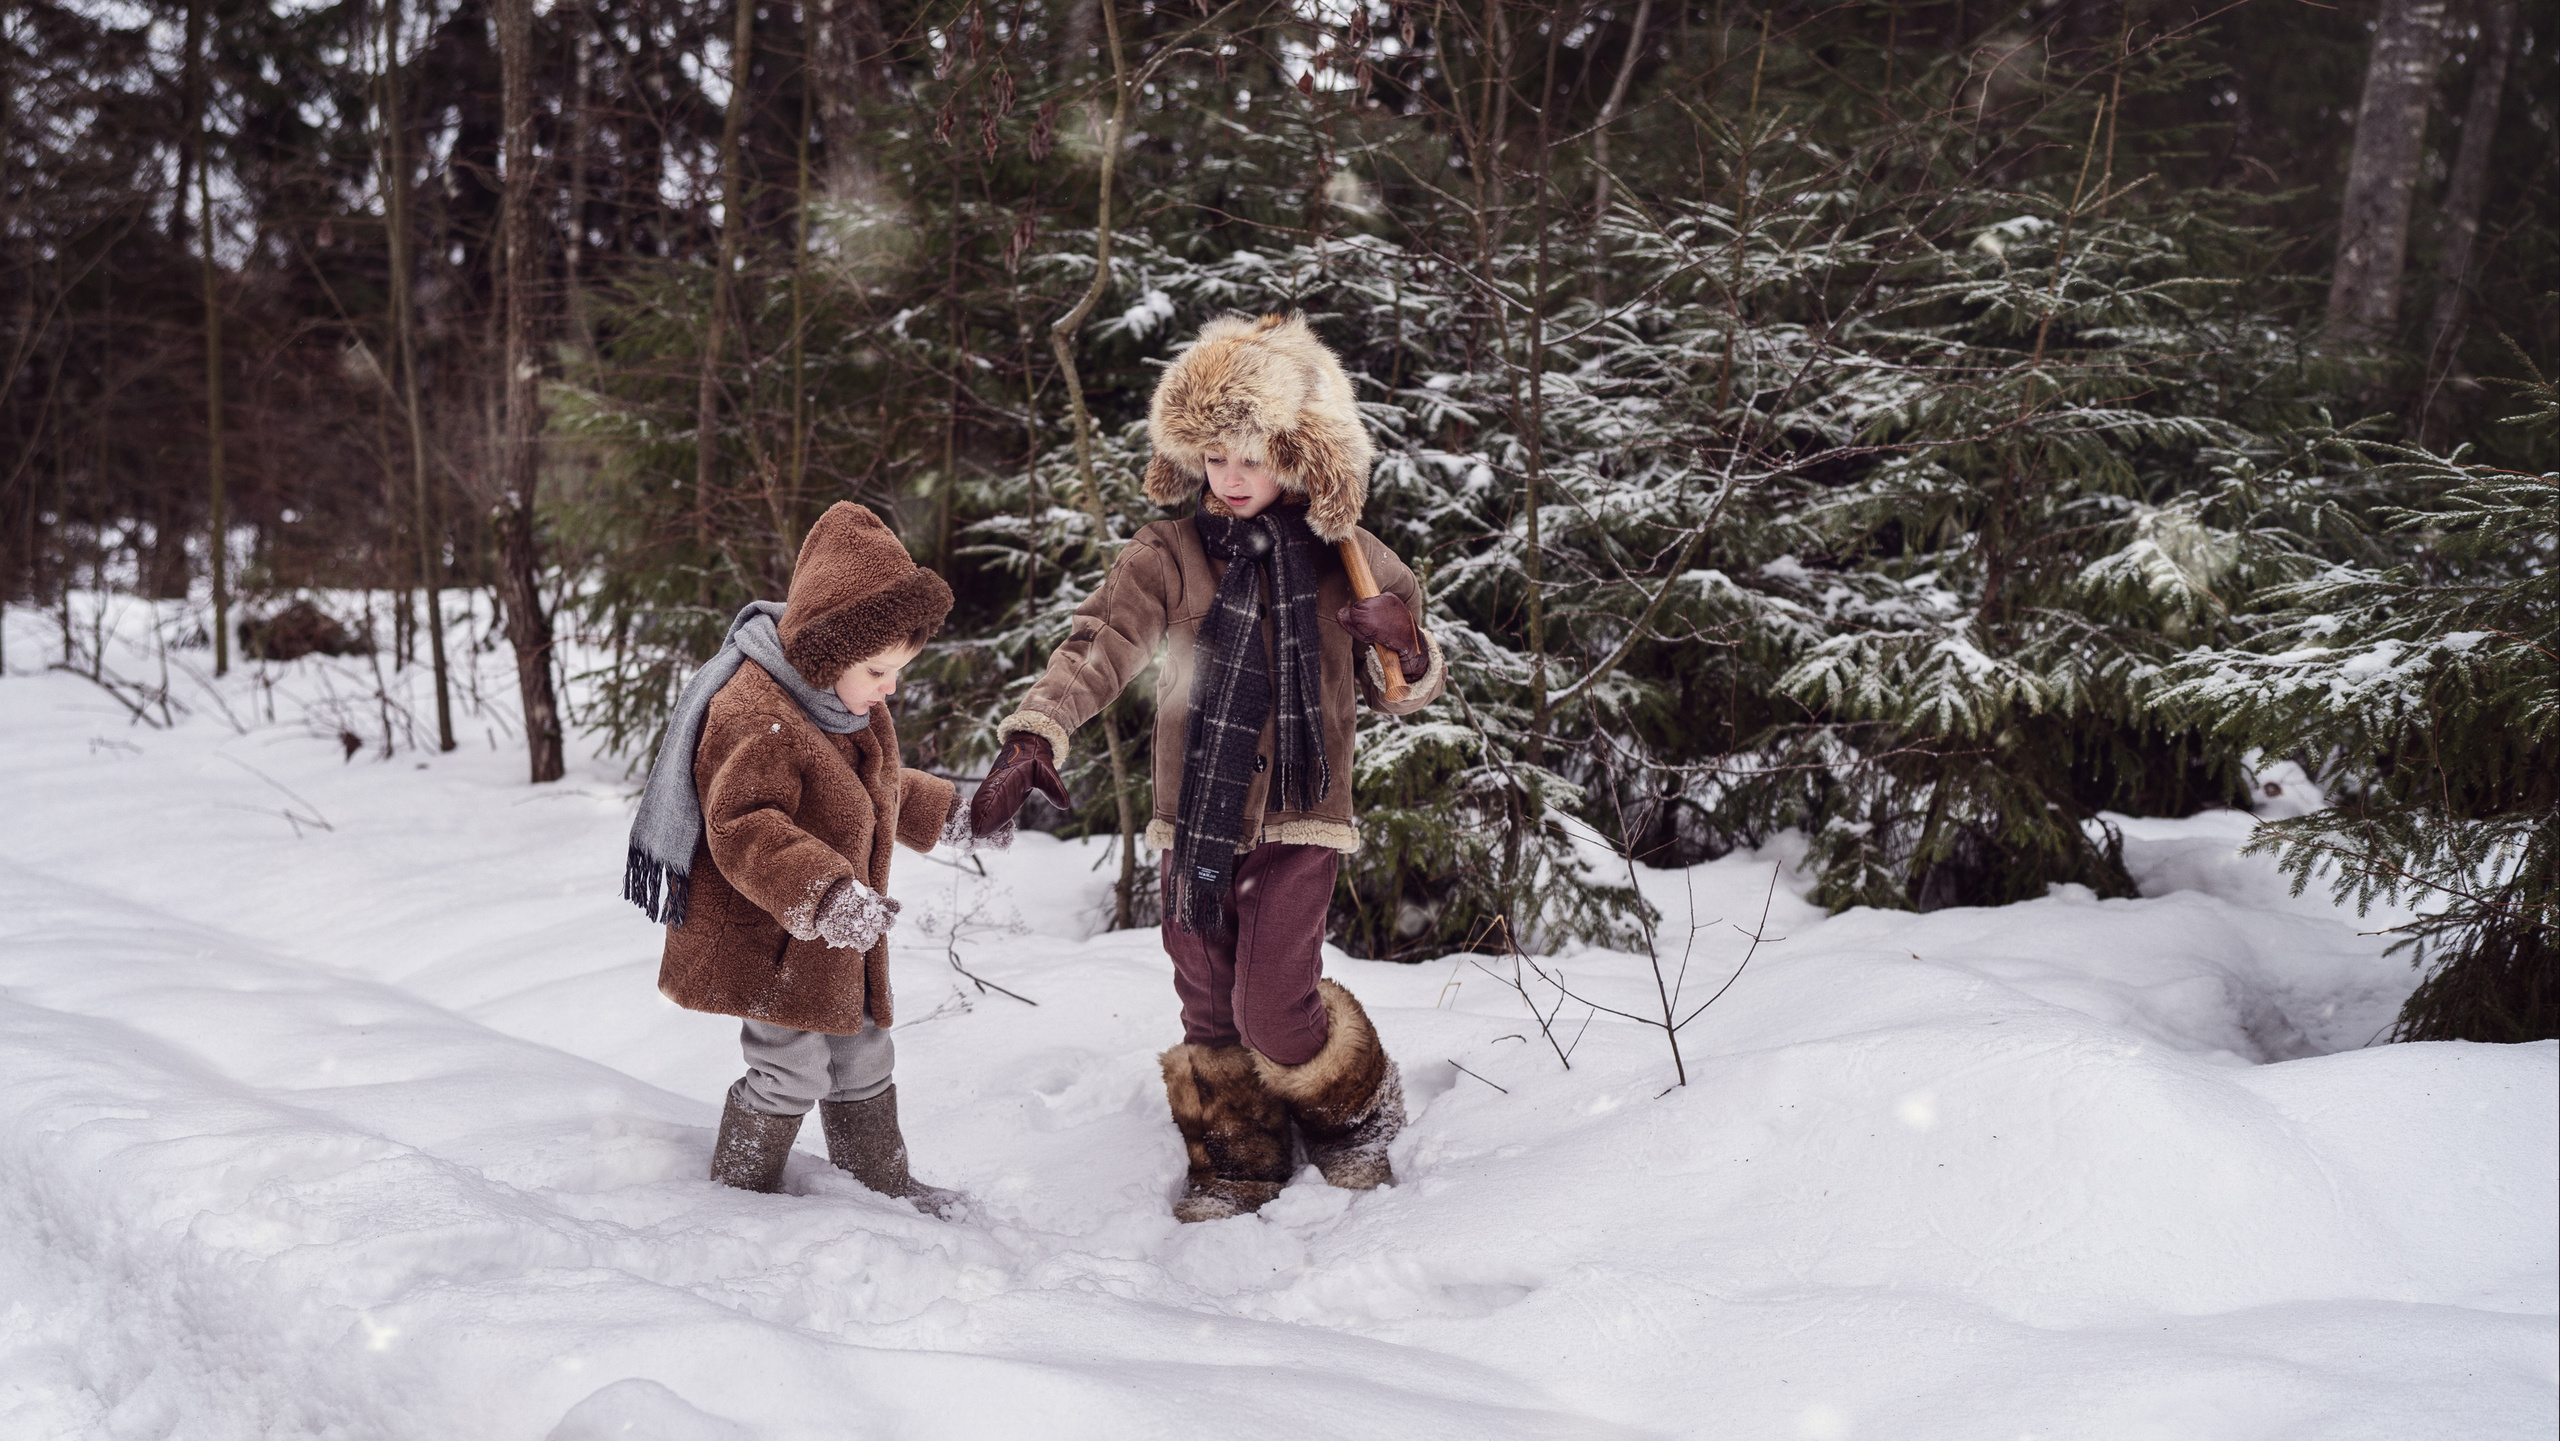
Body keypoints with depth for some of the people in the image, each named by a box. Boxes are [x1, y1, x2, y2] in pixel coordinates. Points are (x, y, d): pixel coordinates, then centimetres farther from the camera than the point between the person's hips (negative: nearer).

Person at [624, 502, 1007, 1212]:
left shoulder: (851, 703, 6)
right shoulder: (754, 716, -27)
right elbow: (743, 831, -35)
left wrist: (949, 815, 24)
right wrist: (823, 895, -46)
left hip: (837, 939, 9)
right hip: (767, 940, -9)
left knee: (863, 1058, 19)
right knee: (792, 1073, -2)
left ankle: (883, 1183, 35)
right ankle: (740, 1194, 19)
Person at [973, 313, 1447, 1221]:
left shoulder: (1350, 562, -1)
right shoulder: (1171, 555, -4)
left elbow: (1401, 695, 9)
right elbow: (1100, 644, -21)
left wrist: (1408, 649, -16)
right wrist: (1033, 735, -38)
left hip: (1298, 816, -2)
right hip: (1195, 815, 2)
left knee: (1274, 1010, -7)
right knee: (1208, 1008, 11)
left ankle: (1358, 1114, 24)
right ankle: (1236, 1163, 32)